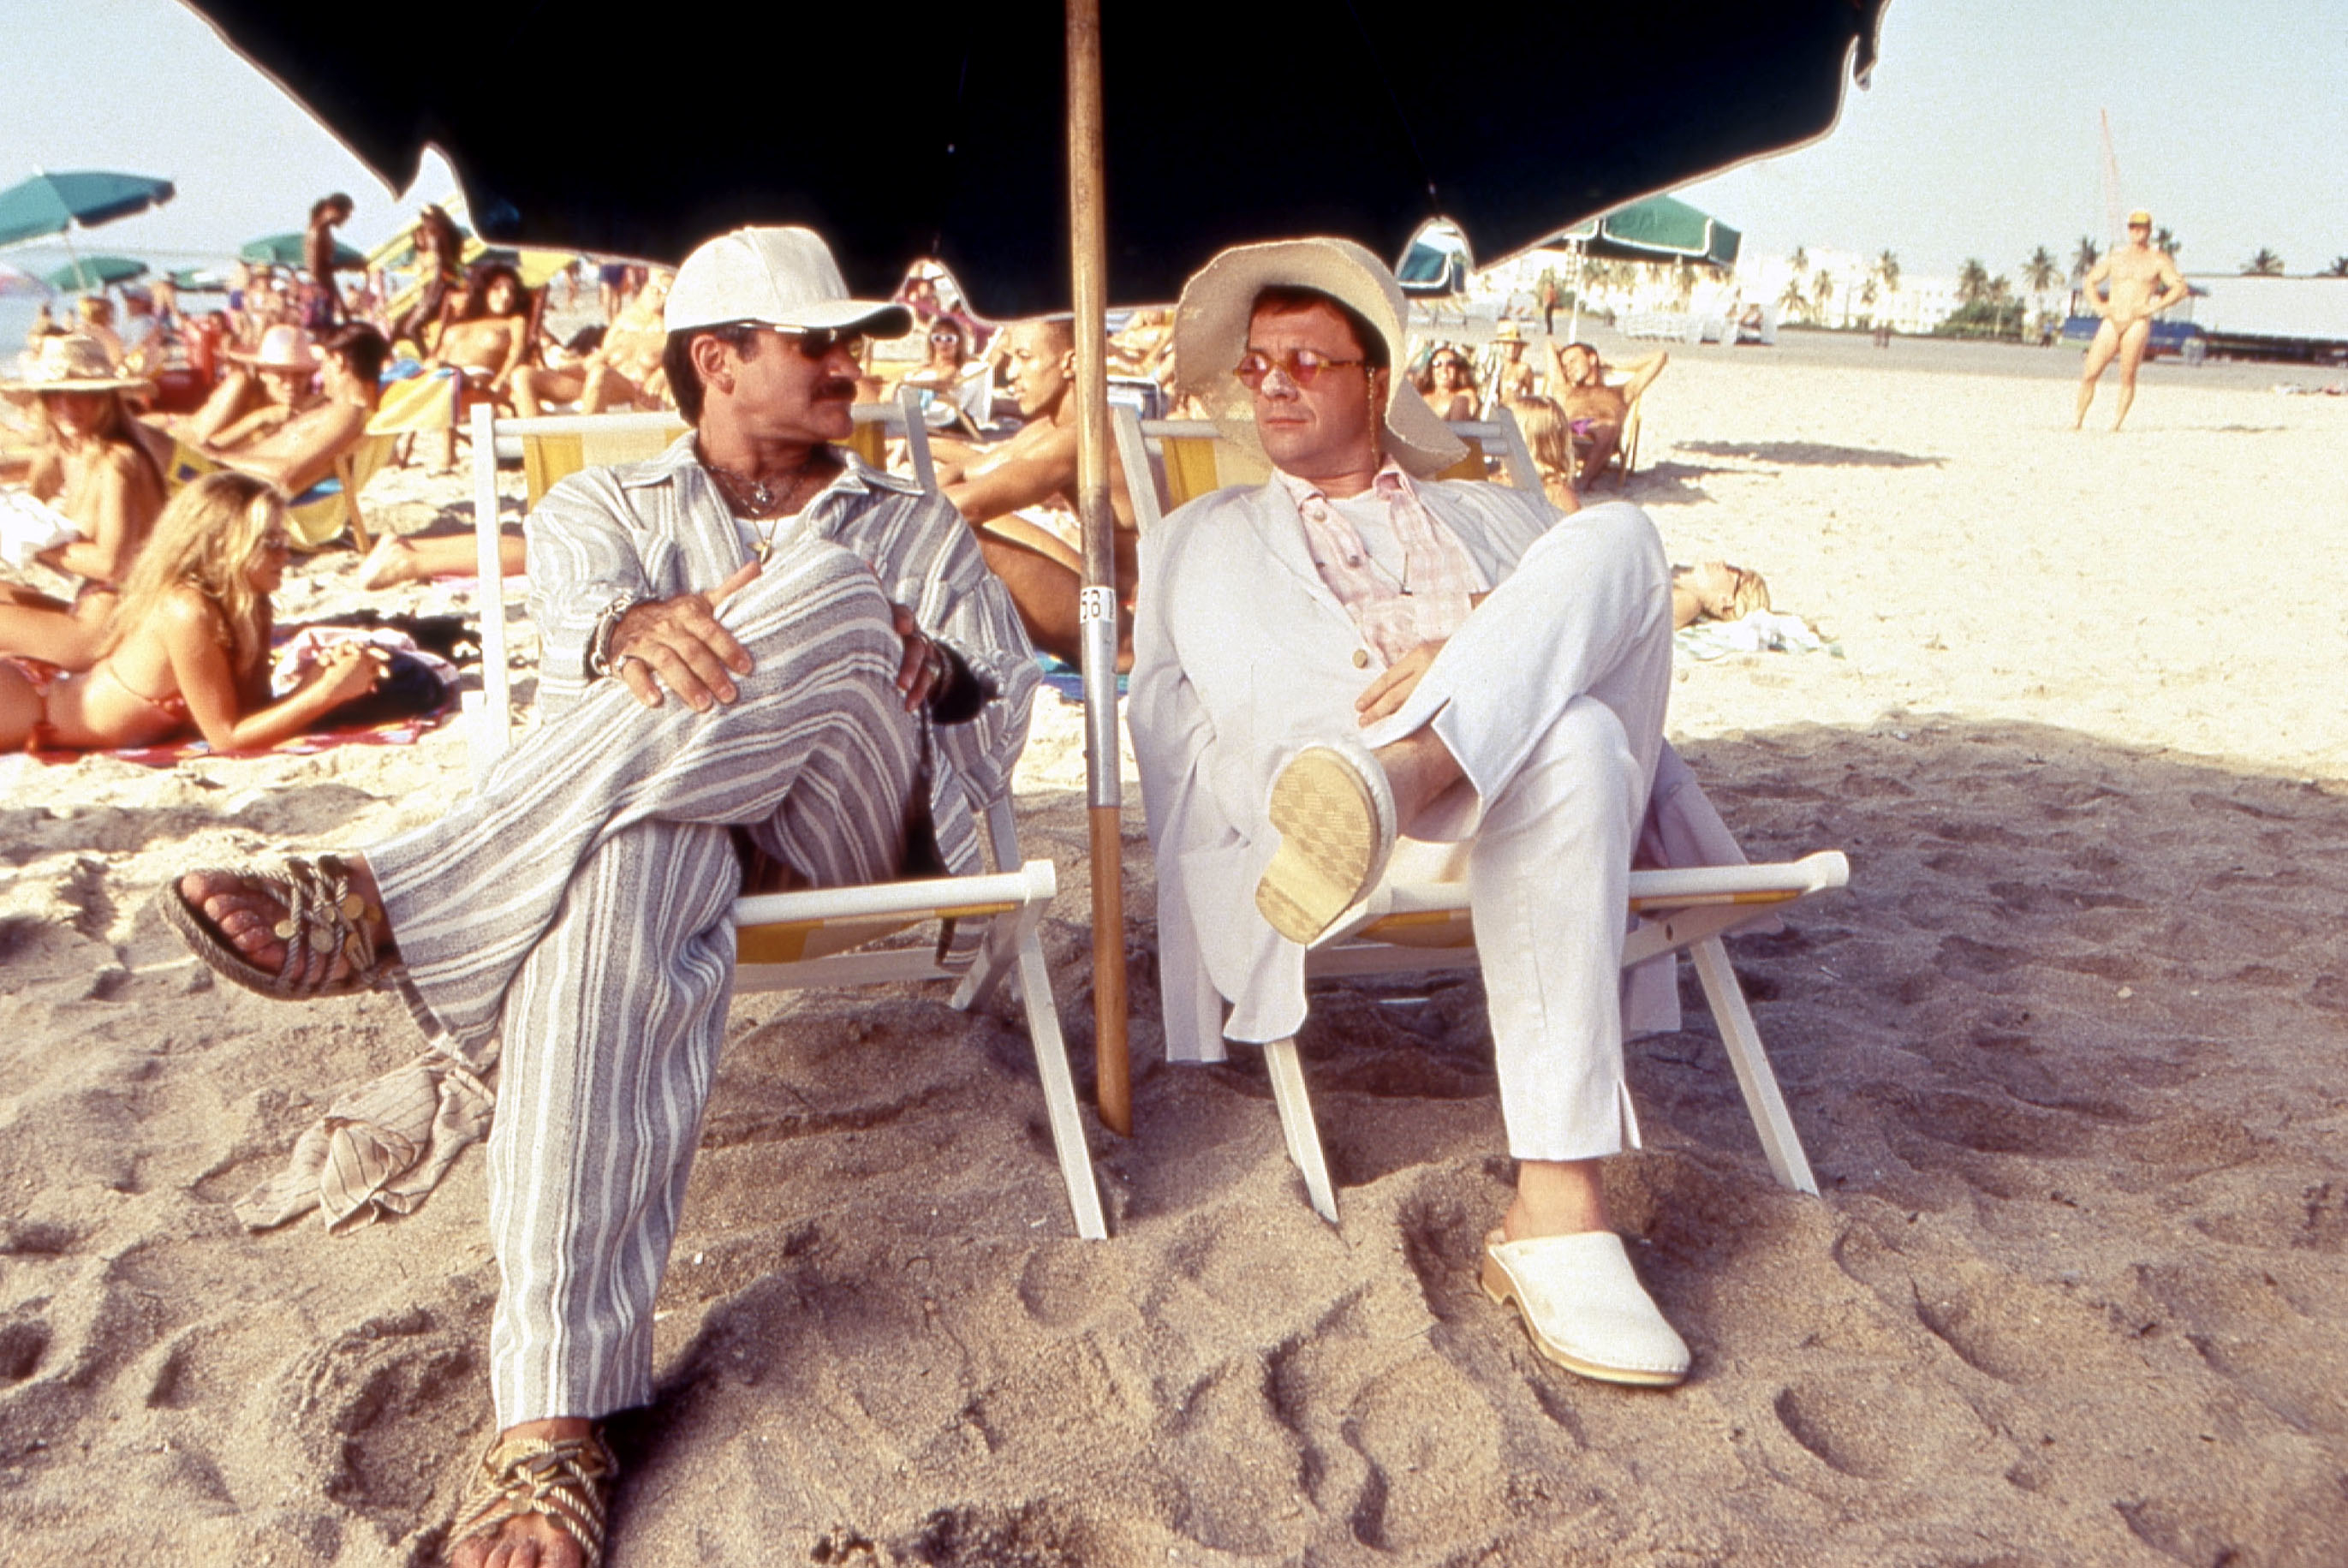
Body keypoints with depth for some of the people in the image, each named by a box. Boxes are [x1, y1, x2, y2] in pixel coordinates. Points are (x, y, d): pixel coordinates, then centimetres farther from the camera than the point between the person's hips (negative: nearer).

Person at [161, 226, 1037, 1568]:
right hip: (658, 813, -1)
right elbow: (579, 608, -1)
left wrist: (926, 667, -9)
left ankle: (382, 907, -35)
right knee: (620, 892, -41)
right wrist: (637, 632, -27)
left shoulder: (916, 527, 29)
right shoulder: (605, 506, 25)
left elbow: (1005, 709, 15)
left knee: (825, 597, -32)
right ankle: (557, 1420, -46)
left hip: (857, 825, 1)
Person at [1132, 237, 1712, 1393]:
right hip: (1293, 791, -2)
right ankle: (1556, 1217, -47)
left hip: (1522, 767, 3)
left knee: (1614, 537, -25)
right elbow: (1170, 735, 19)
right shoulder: (1195, 543, 31)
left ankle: (1397, 773, -49)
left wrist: (1476, 660, -7)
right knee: (1573, 741, -37)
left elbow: (1595, 647, 16)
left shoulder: (1502, 518, 33)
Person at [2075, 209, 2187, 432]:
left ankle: (2118, 420, -3)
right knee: (2090, 373, -7)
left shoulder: (2158, 259, 6)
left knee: (2127, 377, -9)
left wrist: (2153, 307, -11)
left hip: (2138, 324, -3)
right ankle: (2077, 419, 2)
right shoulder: (2116, 257, 16)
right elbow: (2089, 282, 22)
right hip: (2111, 322, 3)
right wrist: (2098, 306, 6)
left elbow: (2181, 288, -1)